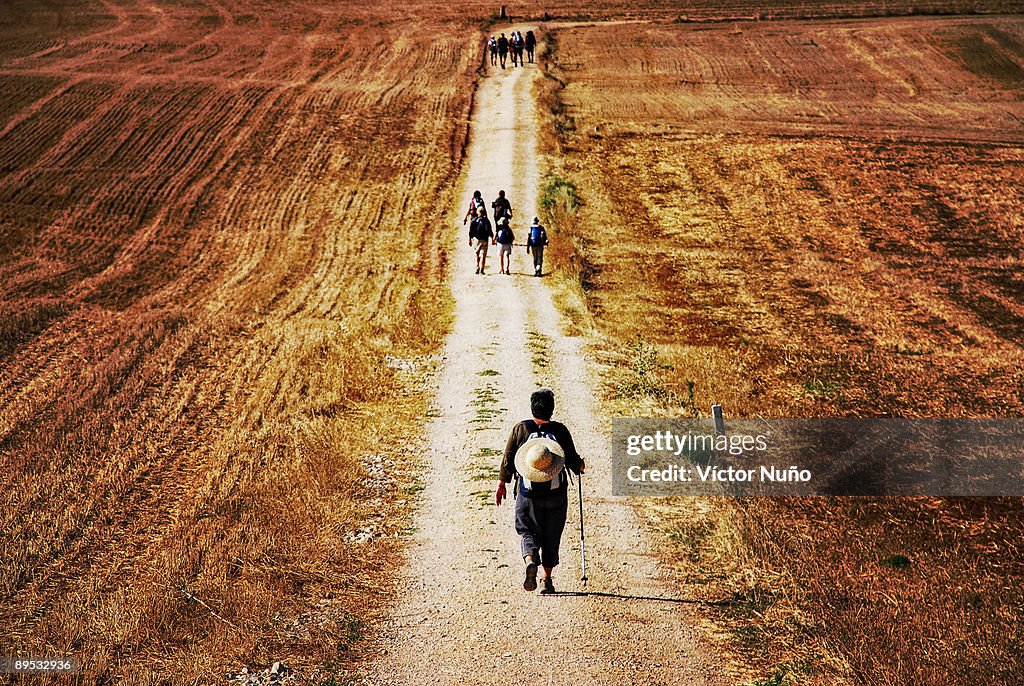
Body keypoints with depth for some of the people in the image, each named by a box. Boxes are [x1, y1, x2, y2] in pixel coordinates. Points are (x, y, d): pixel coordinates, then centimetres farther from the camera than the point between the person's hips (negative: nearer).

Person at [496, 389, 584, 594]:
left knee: (528, 531, 8)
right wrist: (580, 466, 24)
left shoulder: (520, 429, -2)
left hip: (527, 493, 0)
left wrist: (501, 484, 12)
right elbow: (573, 461, 1)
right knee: (551, 537, 12)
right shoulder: (560, 431, -4)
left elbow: (508, 459, 1)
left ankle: (530, 561, -21)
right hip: (556, 494, 0)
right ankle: (547, 580, 12)